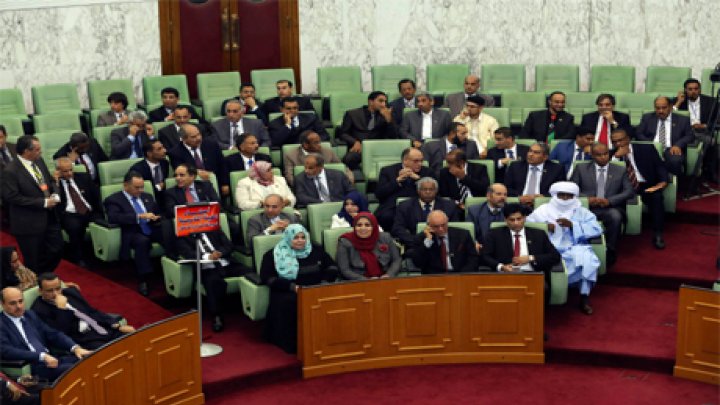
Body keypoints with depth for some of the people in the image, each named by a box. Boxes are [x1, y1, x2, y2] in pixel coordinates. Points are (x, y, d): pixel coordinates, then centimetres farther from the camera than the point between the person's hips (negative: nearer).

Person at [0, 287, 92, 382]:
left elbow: (53, 334, 17)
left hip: (51, 359, 7)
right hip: (30, 367, -6)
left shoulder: (30, 314, 19)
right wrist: (42, 356, -24)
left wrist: (75, 348, -1)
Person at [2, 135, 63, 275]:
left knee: (56, 250, 15)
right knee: (34, 261, 7)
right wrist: (43, 202, -20)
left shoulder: (39, 161, 4)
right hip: (29, 223, -7)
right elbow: (12, 197, -21)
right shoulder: (10, 171, -19)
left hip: (49, 217, 7)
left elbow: (50, 180, 16)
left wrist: (55, 194, -7)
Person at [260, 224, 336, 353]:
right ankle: (292, 343, -28)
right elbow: (267, 277, -2)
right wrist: (292, 286, -13)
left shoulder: (316, 250, 17)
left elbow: (332, 268, 20)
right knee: (290, 302, -38)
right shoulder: (273, 255, 7)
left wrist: (324, 282, -2)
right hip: (287, 292, -2)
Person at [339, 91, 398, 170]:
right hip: (359, 148, -2)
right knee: (348, 159, -36)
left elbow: (393, 136, 10)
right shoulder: (352, 114, 15)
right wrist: (355, 142, -10)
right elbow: (342, 133, 9)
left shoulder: (384, 116, 20)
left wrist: (388, 118, -4)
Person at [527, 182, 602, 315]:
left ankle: (584, 297, -18)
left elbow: (596, 230, 1)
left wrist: (572, 225, -11)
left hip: (573, 250, 1)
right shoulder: (543, 210, 16)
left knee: (588, 259, -30)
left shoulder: (582, 212, 16)